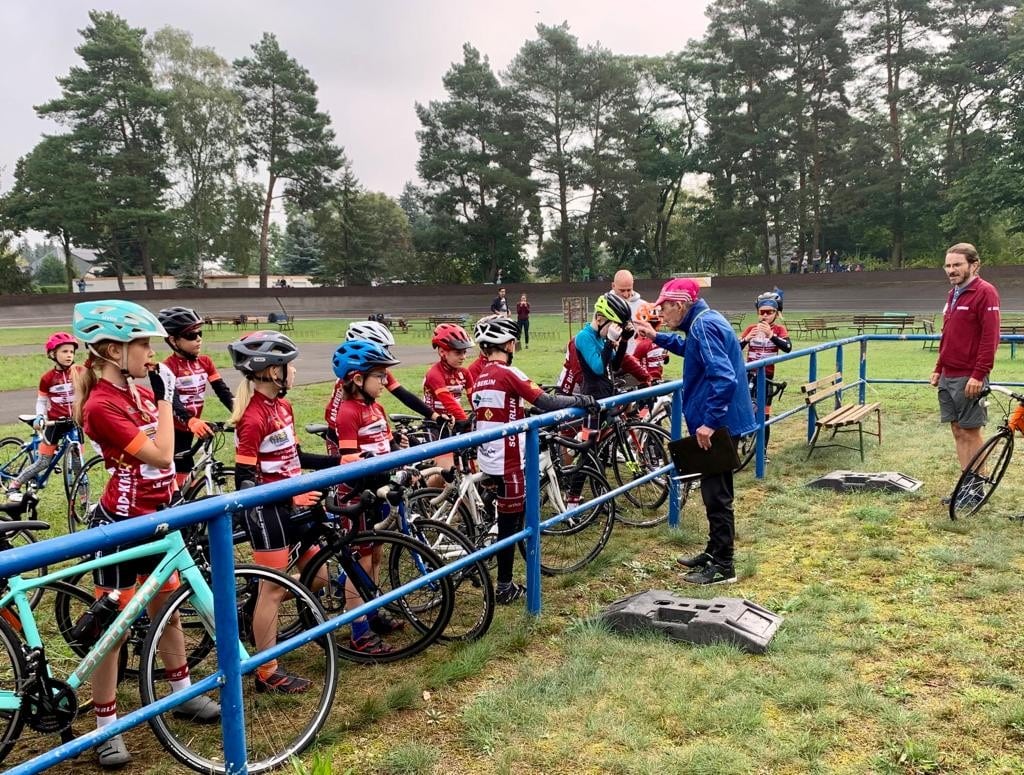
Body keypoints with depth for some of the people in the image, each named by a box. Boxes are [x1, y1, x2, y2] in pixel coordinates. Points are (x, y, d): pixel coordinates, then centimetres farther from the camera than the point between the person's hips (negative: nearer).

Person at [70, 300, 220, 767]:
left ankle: (183, 693, 36)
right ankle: (106, 727, 19)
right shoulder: (102, 406, -21)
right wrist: (164, 398, -17)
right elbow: (161, 454, -24)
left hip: (156, 517, 8)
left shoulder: (138, 392, 5)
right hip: (120, 525, -8)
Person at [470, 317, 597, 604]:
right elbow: (546, 403, -20)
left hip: (487, 459, 8)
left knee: (507, 517, 19)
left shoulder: (480, 378, 11)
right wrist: (580, 401, -9)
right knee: (510, 521, 2)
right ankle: (505, 588, 10)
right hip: (507, 461, -8)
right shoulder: (508, 374, -16)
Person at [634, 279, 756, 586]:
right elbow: (691, 350, 34)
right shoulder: (704, 321, 11)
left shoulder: (703, 325, -20)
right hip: (719, 422, 10)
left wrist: (709, 422, -28)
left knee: (716, 494, -1)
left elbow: (724, 378, -30)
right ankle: (714, 552, 31)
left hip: (717, 425, -10)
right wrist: (657, 337, 26)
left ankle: (723, 566, 8)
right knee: (715, 491, 18)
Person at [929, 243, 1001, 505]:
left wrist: (979, 375, -20)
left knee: (970, 432, -2)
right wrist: (938, 369, 18)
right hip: (948, 377, 8)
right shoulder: (953, 294, 15)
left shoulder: (985, 292, -10)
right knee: (957, 431, 10)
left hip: (969, 379, -8)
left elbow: (990, 337, -16)